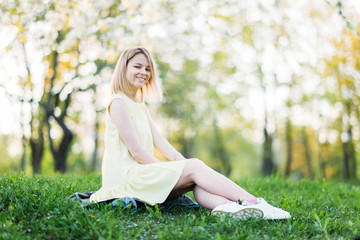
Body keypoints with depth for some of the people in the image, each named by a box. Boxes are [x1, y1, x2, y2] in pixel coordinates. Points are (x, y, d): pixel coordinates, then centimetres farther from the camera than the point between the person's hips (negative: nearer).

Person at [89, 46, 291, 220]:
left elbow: (159, 142, 10)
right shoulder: (118, 102, -6)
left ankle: (224, 205, -45)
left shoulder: (140, 105, 23)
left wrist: (181, 161, -5)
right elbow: (136, 150, -13)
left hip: (142, 172, 8)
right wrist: (168, 171, -10)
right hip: (125, 176, -8)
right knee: (194, 167, -19)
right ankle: (254, 202, -23)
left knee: (197, 182, -15)